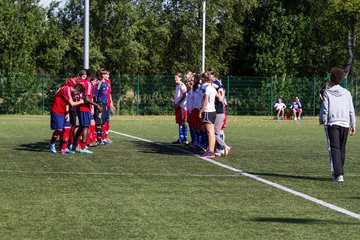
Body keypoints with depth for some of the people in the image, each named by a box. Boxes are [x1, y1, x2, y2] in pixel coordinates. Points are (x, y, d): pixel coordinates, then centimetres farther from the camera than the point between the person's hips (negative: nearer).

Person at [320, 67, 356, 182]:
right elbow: (351, 110, 9)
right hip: (345, 123, 3)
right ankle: (338, 172, 21)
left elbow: (324, 109, -4)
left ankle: (338, 174, -18)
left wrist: (324, 123, 3)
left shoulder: (327, 92, 0)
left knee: (334, 148, -6)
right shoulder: (347, 93, 9)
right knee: (342, 148, 14)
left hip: (332, 123, -3)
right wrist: (353, 125, 13)